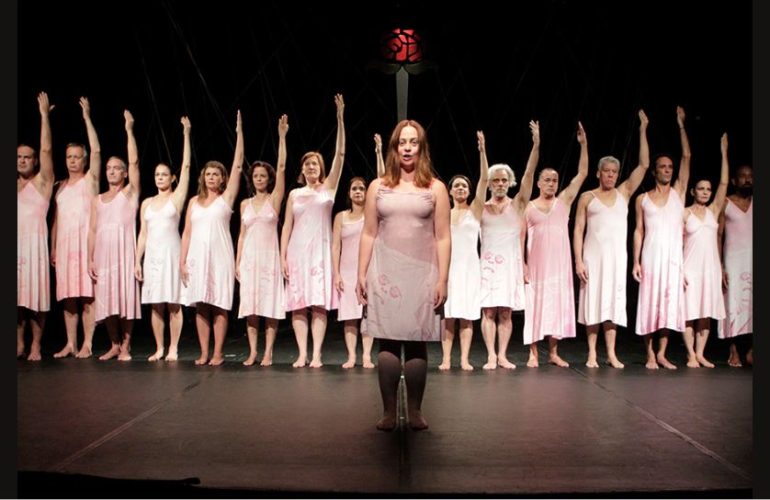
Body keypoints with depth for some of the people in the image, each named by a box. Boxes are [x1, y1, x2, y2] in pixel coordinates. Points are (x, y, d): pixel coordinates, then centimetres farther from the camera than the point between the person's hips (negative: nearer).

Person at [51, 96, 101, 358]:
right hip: (64, 242, 5)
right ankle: (70, 343, 8)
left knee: (87, 294, -7)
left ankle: (87, 344, -4)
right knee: (67, 294, 3)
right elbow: (56, 219, 18)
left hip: (86, 240, -5)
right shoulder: (60, 186, 19)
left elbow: (96, 150, -8)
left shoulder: (89, 179, 6)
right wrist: (52, 247, 10)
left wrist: (87, 117, -7)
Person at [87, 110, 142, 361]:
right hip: (102, 253, 4)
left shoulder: (130, 193, 5)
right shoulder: (97, 200, 16)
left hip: (124, 251, -4)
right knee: (106, 299, 4)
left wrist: (129, 129, -8)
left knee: (126, 297, -4)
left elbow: (134, 161, -7)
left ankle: (125, 346, 5)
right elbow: (92, 230, 12)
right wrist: (90, 259, 3)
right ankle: (114, 345, 16)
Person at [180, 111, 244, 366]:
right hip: (197, 256, 3)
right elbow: (187, 232, 12)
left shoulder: (226, 197, 5)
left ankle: (218, 353, 4)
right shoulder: (194, 201, 14)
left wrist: (239, 131, -3)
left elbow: (238, 164, -1)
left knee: (219, 306, -2)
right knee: (200, 306, 4)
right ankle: (204, 353, 11)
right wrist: (182, 260, 4)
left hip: (220, 256, -3)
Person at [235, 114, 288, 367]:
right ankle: (252, 351, 11)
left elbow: (282, 168, -9)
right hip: (249, 257, 3)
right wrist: (237, 261, 7)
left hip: (269, 256, -3)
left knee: (270, 304, -2)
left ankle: (268, 352, 4)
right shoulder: (245, 204, 12)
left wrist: (282, 136, -13)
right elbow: (242, 234, 13)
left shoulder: (274, 199, 2)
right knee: (250, 305, 3)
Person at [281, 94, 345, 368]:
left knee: (319, 303, -4)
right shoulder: (294, 194, 12)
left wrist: (340, 117, -9)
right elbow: (287, 226, 10)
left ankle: (316, 354, -1)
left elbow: (340, 154, -3)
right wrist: (283, 256, 1)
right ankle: (302, 354, 4)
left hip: (320, 250, -2)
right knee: (298, 304, -1)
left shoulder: (328, 187, 6)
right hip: (297, 251, 2)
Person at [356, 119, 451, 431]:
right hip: (385, 273, 1)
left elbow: (443, 238, 2)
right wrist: (361, 275, 3)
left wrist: (442, 280, -4)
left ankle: (415, 411, 13)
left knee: (417, 343, 3)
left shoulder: (435, 188, 6)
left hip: (421, 274, -1)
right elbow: (368, 235, 9)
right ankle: (388, 411, 8)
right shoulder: (378, 187, 10)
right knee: (387, 342, 0)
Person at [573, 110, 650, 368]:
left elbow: (644, 165, 6)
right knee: (593, 301, -1)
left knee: (613, 301, 4)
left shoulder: (624, 192, 11)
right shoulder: (587, 197, 4)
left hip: (617, 255, 2)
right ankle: (592, 354, 6)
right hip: (593, 255, -2)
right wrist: (578, 260, -9)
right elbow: (578, 230, 0)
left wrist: (642, 130, 4)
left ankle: (611, 353, 9)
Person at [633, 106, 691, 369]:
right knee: (650, 303, -1)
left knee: (670, 303, 1)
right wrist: (636, 261, -3)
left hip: (674, 256, 2)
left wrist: (681, 125, 3)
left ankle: (662, 354, 10)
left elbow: (687, 157, 3)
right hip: (651, 256, -2)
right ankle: (650, 355, 7)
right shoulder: (642, 199, 7)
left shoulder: (678, 191, 10)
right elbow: (638, 231, 5)